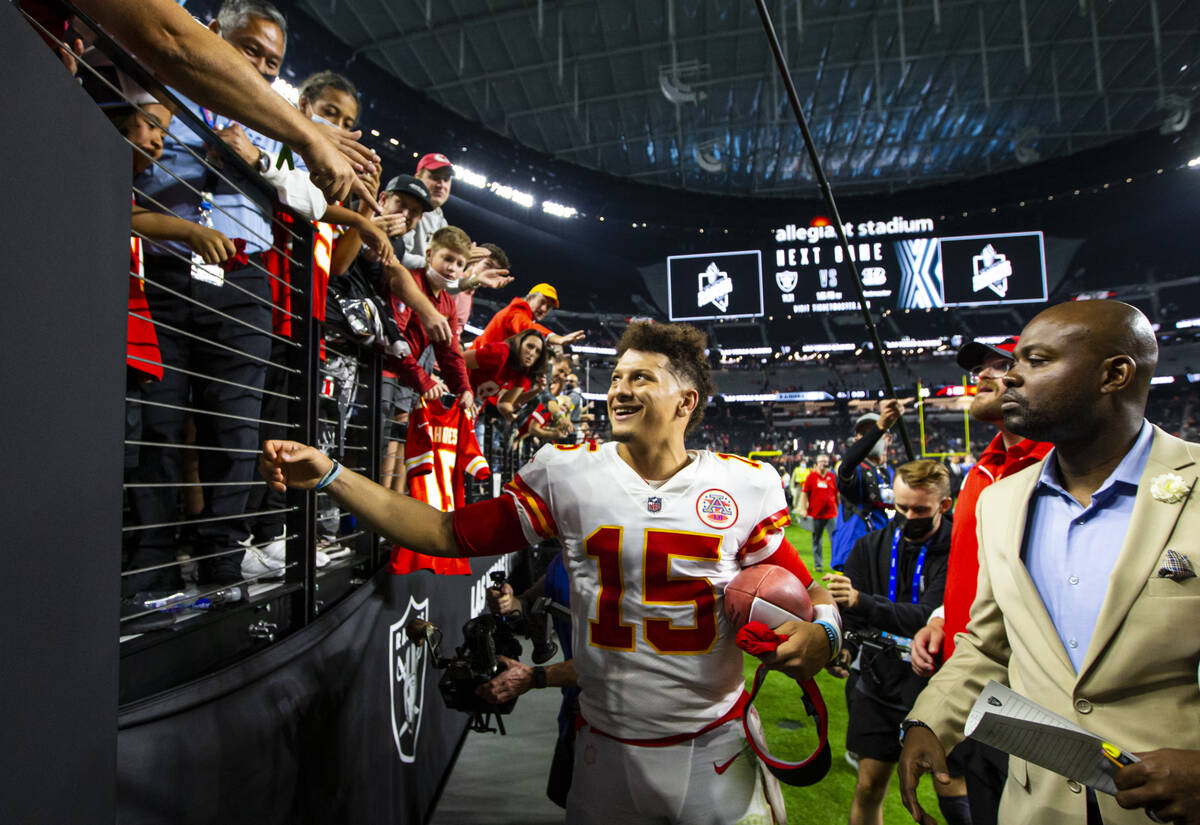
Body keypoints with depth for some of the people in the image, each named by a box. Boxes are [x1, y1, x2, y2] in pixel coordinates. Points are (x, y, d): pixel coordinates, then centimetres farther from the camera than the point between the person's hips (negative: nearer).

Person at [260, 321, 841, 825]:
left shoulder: (744, 487, -6)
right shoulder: (565, 475, -6)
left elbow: (804, 586, 3)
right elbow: (450, 535, -5)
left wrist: (821, 632, -19)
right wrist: (329, 476, -9)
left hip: (716, 749, 0)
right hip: (607, 750, 1)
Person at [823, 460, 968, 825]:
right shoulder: (870, 547, 2)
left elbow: (930, 617, -23)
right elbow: (847, 611, 6)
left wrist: (861, 601, -35)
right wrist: (843, 646, -13)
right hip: (879, 684, 3)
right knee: (869, 788, 10)